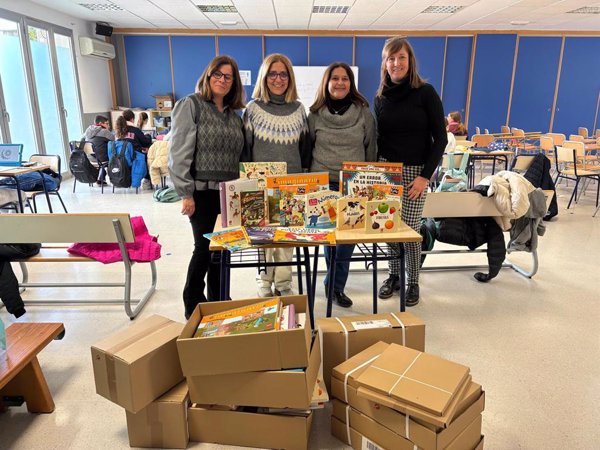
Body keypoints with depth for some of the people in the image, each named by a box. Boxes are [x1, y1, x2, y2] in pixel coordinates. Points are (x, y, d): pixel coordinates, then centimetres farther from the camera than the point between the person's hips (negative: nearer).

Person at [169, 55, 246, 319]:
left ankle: (217, 303, 27)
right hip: (202, 191, -6)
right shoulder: (191, 105, -4)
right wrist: (186, 193, -16)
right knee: (204, 248, 0)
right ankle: (194, 308, 18)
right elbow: (179, 152, -11)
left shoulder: (233, 114, 15)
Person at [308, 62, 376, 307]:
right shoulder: (315, 114, 4)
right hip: (323, 185, 0)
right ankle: (336, 285, 21)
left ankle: (335, 285, 16)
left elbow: (371, 150, 8)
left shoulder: (364, 113, 4)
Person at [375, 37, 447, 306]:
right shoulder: (381, 98, 8)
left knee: (410, 229, -3)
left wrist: (425, 176, -13)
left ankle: (413, 282, 17)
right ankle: (394, 275, 25)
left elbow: (440, 138, -6)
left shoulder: (425, 93, -4)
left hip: (415, 172, -3)